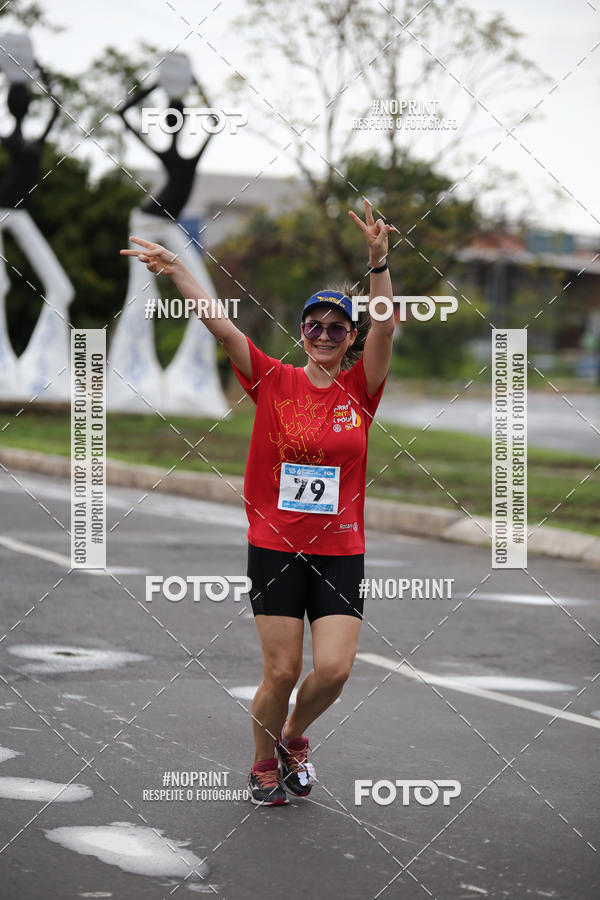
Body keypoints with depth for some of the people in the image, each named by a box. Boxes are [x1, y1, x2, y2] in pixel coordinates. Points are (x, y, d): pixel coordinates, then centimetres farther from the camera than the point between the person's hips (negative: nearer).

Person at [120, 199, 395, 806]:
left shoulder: (359, 389, 3)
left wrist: (379, 261, -27)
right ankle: (264, 764, 24)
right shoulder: (274, 381, 1)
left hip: (340, 551, 1)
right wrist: (176, 271, -18)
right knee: (281, 671, -1)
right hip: (275, 546, -1)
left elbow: (385, 328, -12)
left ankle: (294, 738, 24)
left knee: (333, 670, -8)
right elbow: (220, 325, -7)